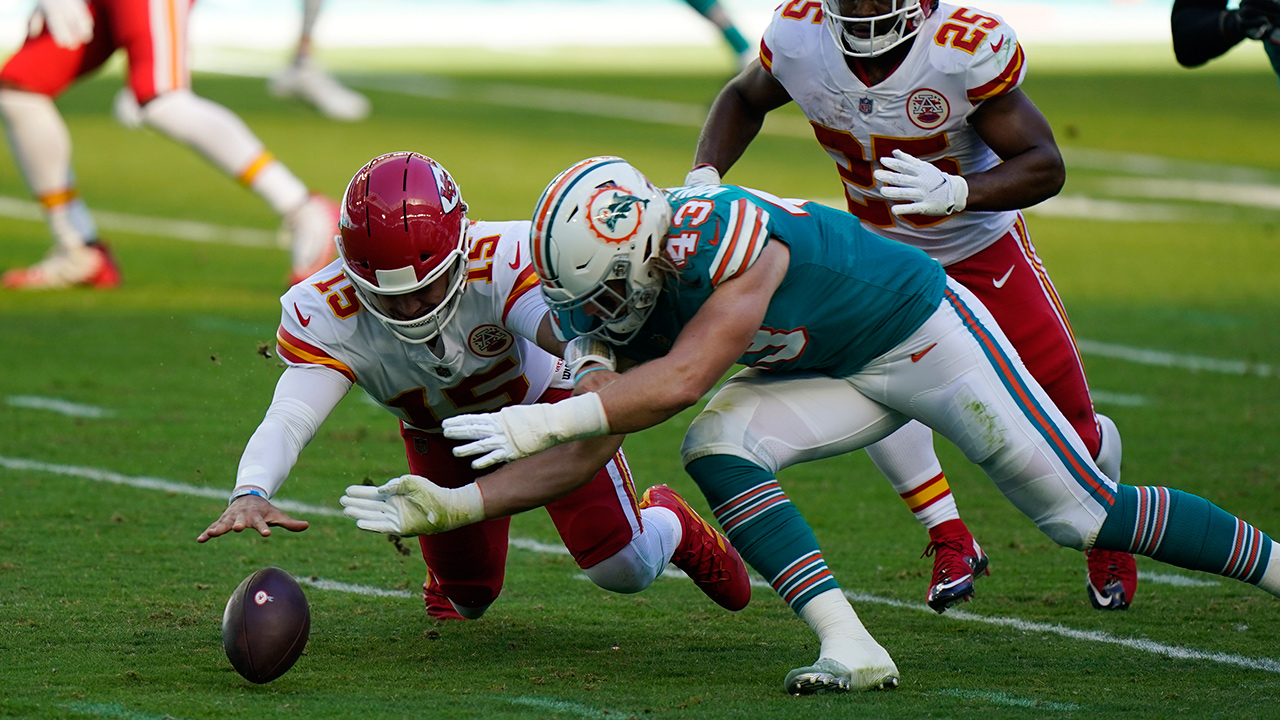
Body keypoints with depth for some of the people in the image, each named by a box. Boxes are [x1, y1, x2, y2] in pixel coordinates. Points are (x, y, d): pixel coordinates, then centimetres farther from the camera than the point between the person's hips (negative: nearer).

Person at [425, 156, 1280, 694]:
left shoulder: (729, 242, -35)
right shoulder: (639, 284, -10)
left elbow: (681, 380, -41)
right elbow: (604, 422, -1)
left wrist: (546, 423, -40)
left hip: (927, 333, -7)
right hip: (840, 379, 7)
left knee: (1082, 510, -1)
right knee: (716, 447, -18)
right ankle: (850, 648, -21)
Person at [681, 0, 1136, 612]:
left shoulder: (968, 50, -33)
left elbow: (1045, 166, -28)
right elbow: (744, 99, 3)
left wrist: (953, 191, -45)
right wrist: (703, 177, -14)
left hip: (983, 248, -2)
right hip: (881, 251, 2)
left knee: (1066, 419, 1)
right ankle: (950, 539, -8)